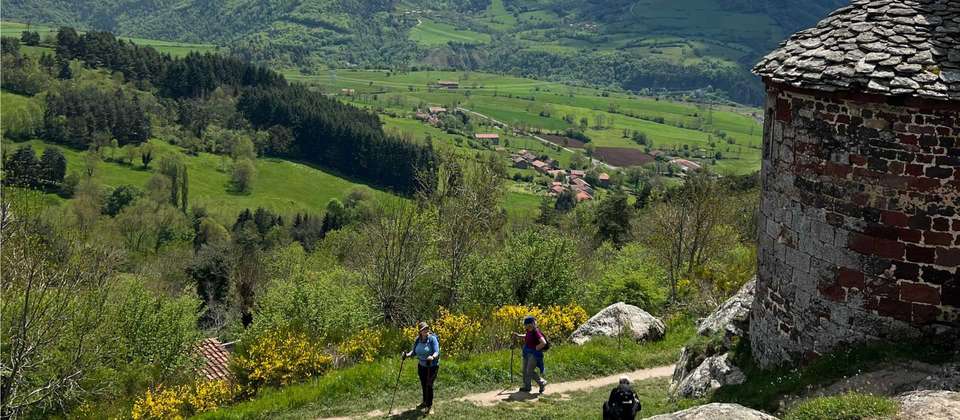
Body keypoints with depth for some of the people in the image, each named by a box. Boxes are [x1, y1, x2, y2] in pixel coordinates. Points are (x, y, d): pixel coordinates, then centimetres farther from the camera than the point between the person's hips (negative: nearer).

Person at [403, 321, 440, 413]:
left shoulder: (432, 338, -18)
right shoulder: (417, 340, -3)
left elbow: (437, 352, -24)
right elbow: (414, 352, 2)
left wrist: (433, 357, -44)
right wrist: (408, 354, -17)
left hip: (432, 366, -5)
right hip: (421, 365, 5)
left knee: (429, 385, -4)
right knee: (423, 384, 17)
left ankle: (430, 406, 9)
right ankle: (425, 402, 37)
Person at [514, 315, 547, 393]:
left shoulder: (536, 332, -22)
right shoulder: (529, 331, 5)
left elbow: (543, 343, -29)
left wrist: (537, 348, -18)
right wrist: (519, 336, 14)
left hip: (534, 354, -9)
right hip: (527, 353, 9)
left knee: (530, 371, -7)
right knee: (525, 370, 11)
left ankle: (542, 382, 10)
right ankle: (527, 387, 22)